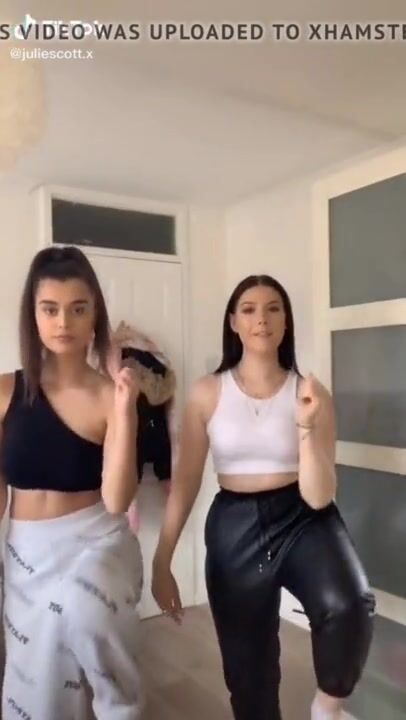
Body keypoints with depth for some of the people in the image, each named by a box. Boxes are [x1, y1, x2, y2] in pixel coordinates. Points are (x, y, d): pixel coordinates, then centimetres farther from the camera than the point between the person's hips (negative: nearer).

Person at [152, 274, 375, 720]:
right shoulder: (207, 393, -4)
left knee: (348, 606, -30)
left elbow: (319, 496, -10)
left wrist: (306, 427, -25)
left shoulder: (310, 392, -6)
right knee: (247, 668, 12)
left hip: (303, 520, -1)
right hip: (235, 527, 1)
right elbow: (185, 482, 0)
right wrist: (161, 562, 0)